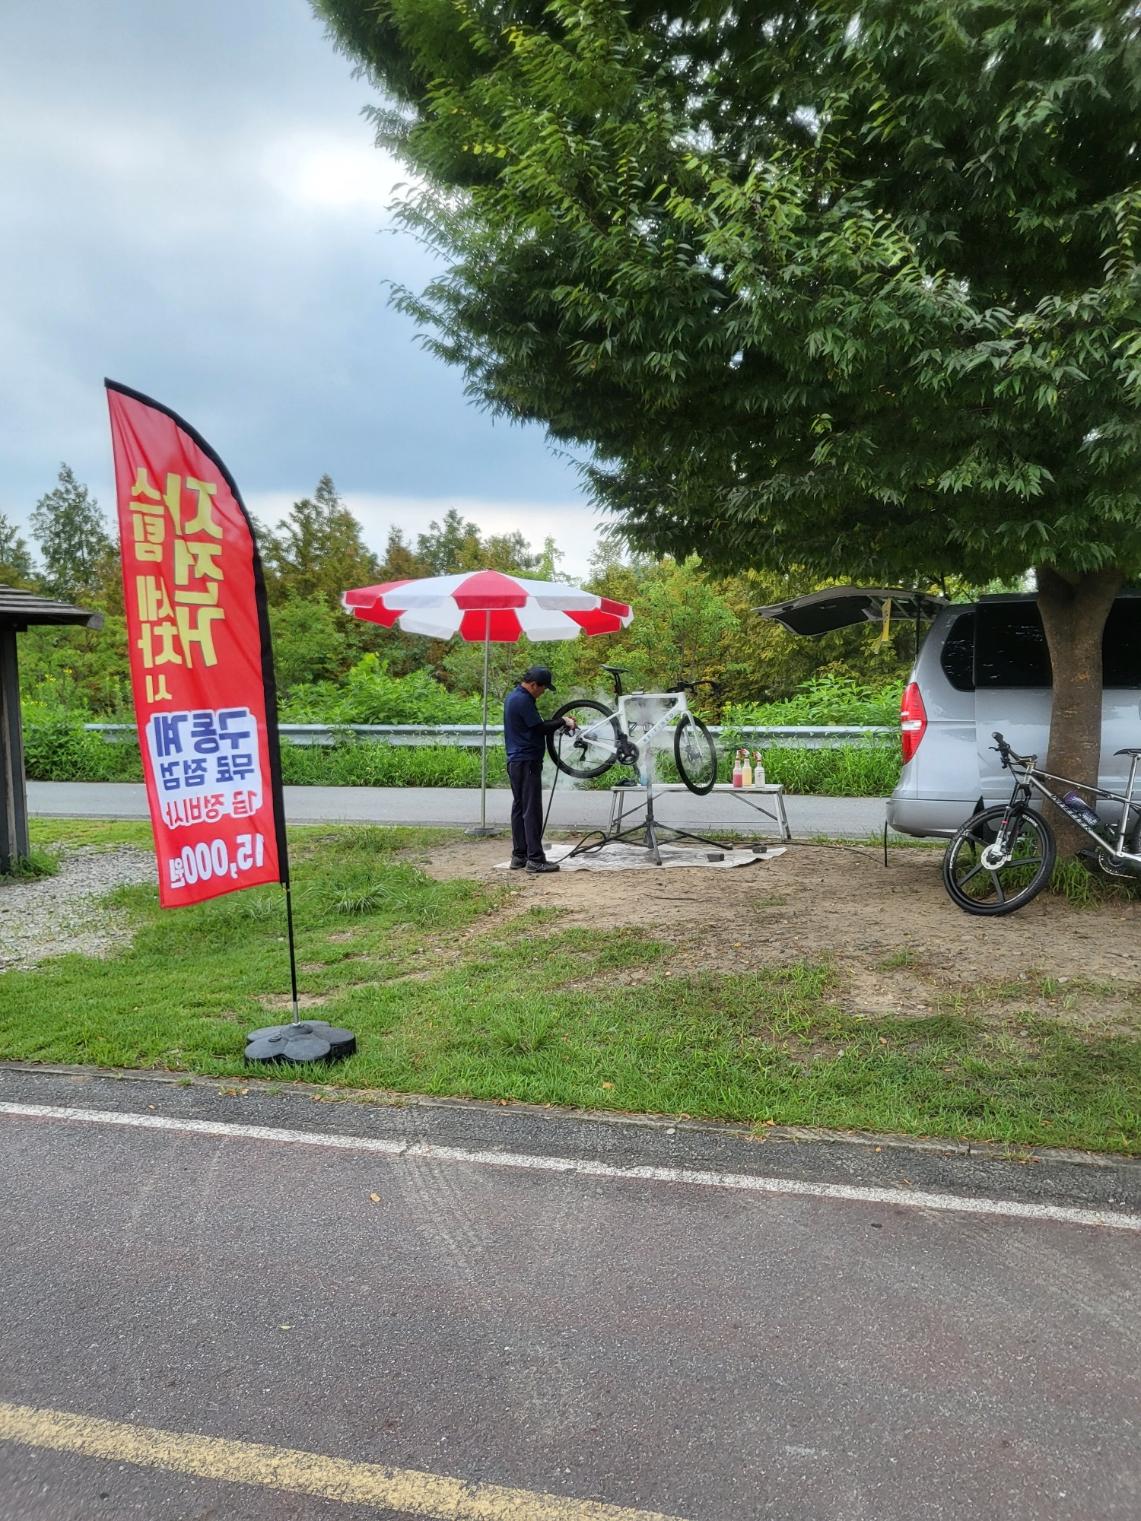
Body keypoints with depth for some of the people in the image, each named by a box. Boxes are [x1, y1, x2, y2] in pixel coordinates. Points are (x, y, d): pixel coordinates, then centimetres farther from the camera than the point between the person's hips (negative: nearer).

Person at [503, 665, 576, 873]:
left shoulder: (514, 696, 16)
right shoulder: (523, 700, -17)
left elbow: (535, 724, 19)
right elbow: (540, 728, -17)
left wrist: (560, 721, 11)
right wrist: (563, 722, -4)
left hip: (516, 762, 11)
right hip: (527, 762, -11)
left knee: (519, 808, 12)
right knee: (532, 810, -8)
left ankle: (519, 856, 16)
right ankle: (535, 859, -7)